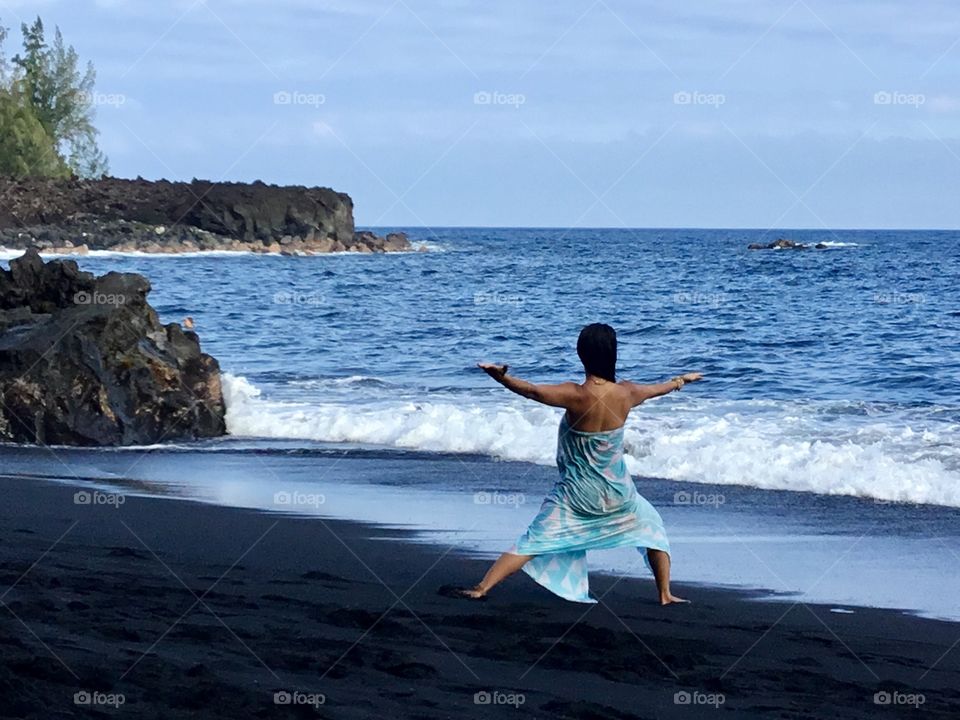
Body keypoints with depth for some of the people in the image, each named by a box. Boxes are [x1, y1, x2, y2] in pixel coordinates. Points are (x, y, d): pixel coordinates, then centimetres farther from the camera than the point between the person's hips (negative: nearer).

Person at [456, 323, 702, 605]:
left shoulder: (575, 395, -22)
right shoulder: (626, 393, -9)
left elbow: (532, 391, -36)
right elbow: (657, 389, 12)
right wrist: (682, 379, 32)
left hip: (576, 494, -2)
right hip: (617, 494, 2)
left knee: (532, 542, 3)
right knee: (651, 527, 27)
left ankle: (481, 589, 0)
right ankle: (665, 594, 25)